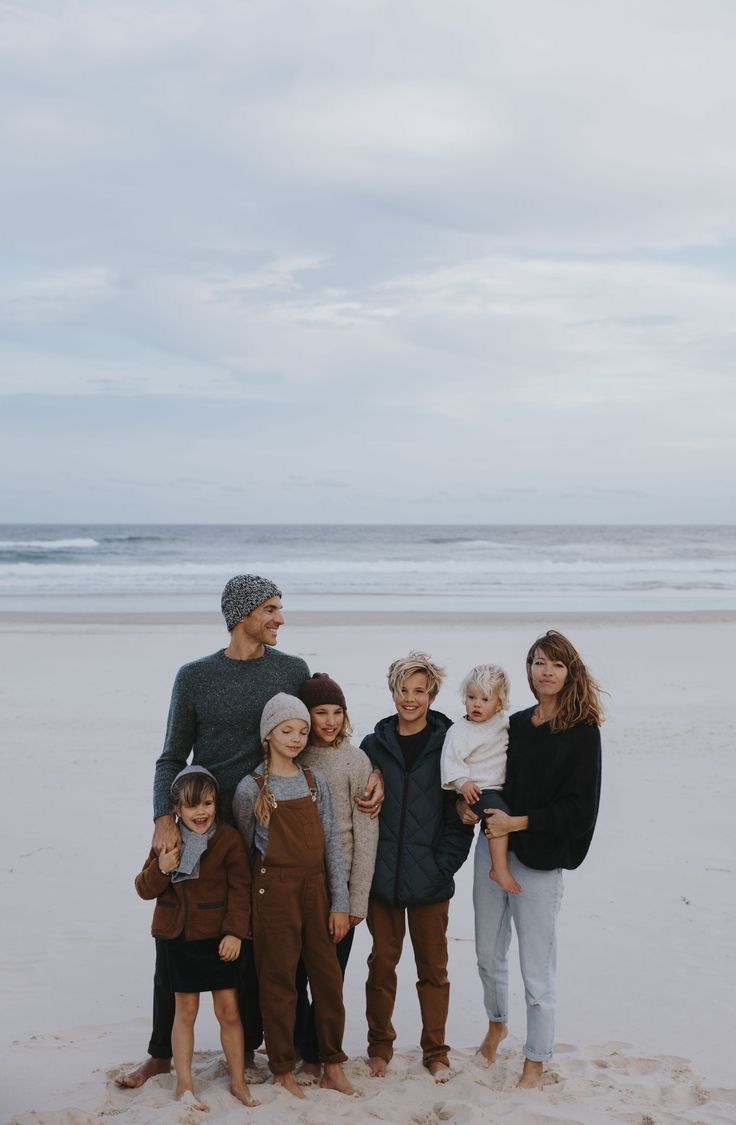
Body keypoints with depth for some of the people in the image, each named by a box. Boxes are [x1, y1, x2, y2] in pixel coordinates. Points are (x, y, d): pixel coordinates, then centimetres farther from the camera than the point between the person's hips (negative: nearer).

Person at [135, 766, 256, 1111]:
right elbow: (145, 889, 3)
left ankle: (238, 1081, 17)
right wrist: (161, 869, -17)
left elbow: (240, 889, -5)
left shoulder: (228, 839, -7)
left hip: (218, 937, -1)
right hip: (178, 937, 1)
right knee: (185, 1009, 7)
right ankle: (184, 1085, 17)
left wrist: (235, 932, -12)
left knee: (229, 1009, 3)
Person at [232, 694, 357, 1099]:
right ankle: (283, 1071, 17)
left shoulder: (315, 780, 5)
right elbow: (243, 848, 4)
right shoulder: (251, 788, -6)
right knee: (280, 981, 3)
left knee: (329, 977, 7)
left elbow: (332, 842, 4)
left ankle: (333, 1067, 20)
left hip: (315, 887, 4)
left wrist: (339, 902, 1)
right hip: (275, 891, -4)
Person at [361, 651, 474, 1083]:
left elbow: (460, 815, -2)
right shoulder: (374, 746, 3)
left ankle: (436, 1051, 24)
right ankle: (380, 1046, 27)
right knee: (382, 962, 11)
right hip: (381, 878, 1)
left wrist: (444, 865, -9)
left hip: (430, 881, -1)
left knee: (433, 967, 10)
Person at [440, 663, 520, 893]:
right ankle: (499, 868, -22)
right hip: (478, 790, -7)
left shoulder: (503, 721, 8)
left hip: (503, 786, 8)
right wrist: (462, 782, -23)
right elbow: (451, 759, -15)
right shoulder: (459, 730, -11)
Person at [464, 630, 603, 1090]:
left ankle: (536, 1063, 18)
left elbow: (579, 808, -12)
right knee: (489, 953, 19)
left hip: (541, 862, -5)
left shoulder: (582, 732, -8)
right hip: (493, 851, 6)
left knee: (537, 973, 1)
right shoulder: (515, 724, 8)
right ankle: (497, 1022, 45)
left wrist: (518, 823, -17)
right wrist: (467, 801, -2)